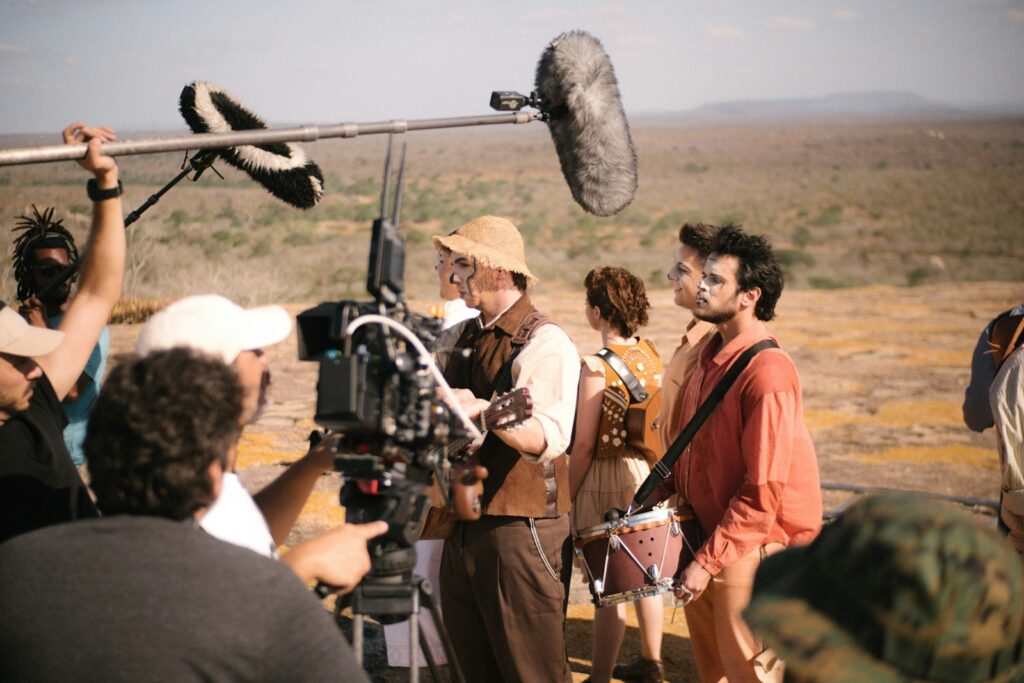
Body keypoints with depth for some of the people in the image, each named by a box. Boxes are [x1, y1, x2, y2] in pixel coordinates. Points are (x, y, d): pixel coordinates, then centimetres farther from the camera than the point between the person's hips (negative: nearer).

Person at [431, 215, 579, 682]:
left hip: (519, 530, -8)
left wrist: (482, 411, -42)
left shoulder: (545, 345, -13)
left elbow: (549, 440, -27)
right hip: (462, 523, 8)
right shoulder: (459, 338, 11)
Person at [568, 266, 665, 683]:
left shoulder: (596, 367, -19)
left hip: (607, 480, -7)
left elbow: (585, 444, -16)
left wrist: (566, 496, -6)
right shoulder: (651, 355, 1)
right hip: (647, 475, 7)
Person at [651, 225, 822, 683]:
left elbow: (764, 492, -23)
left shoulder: (767, 375, -22)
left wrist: (708, 561, -20)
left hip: (748, 552, -8)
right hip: (703, 536, 8)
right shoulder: (712, 357, 6)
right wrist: (664, 488, 4)